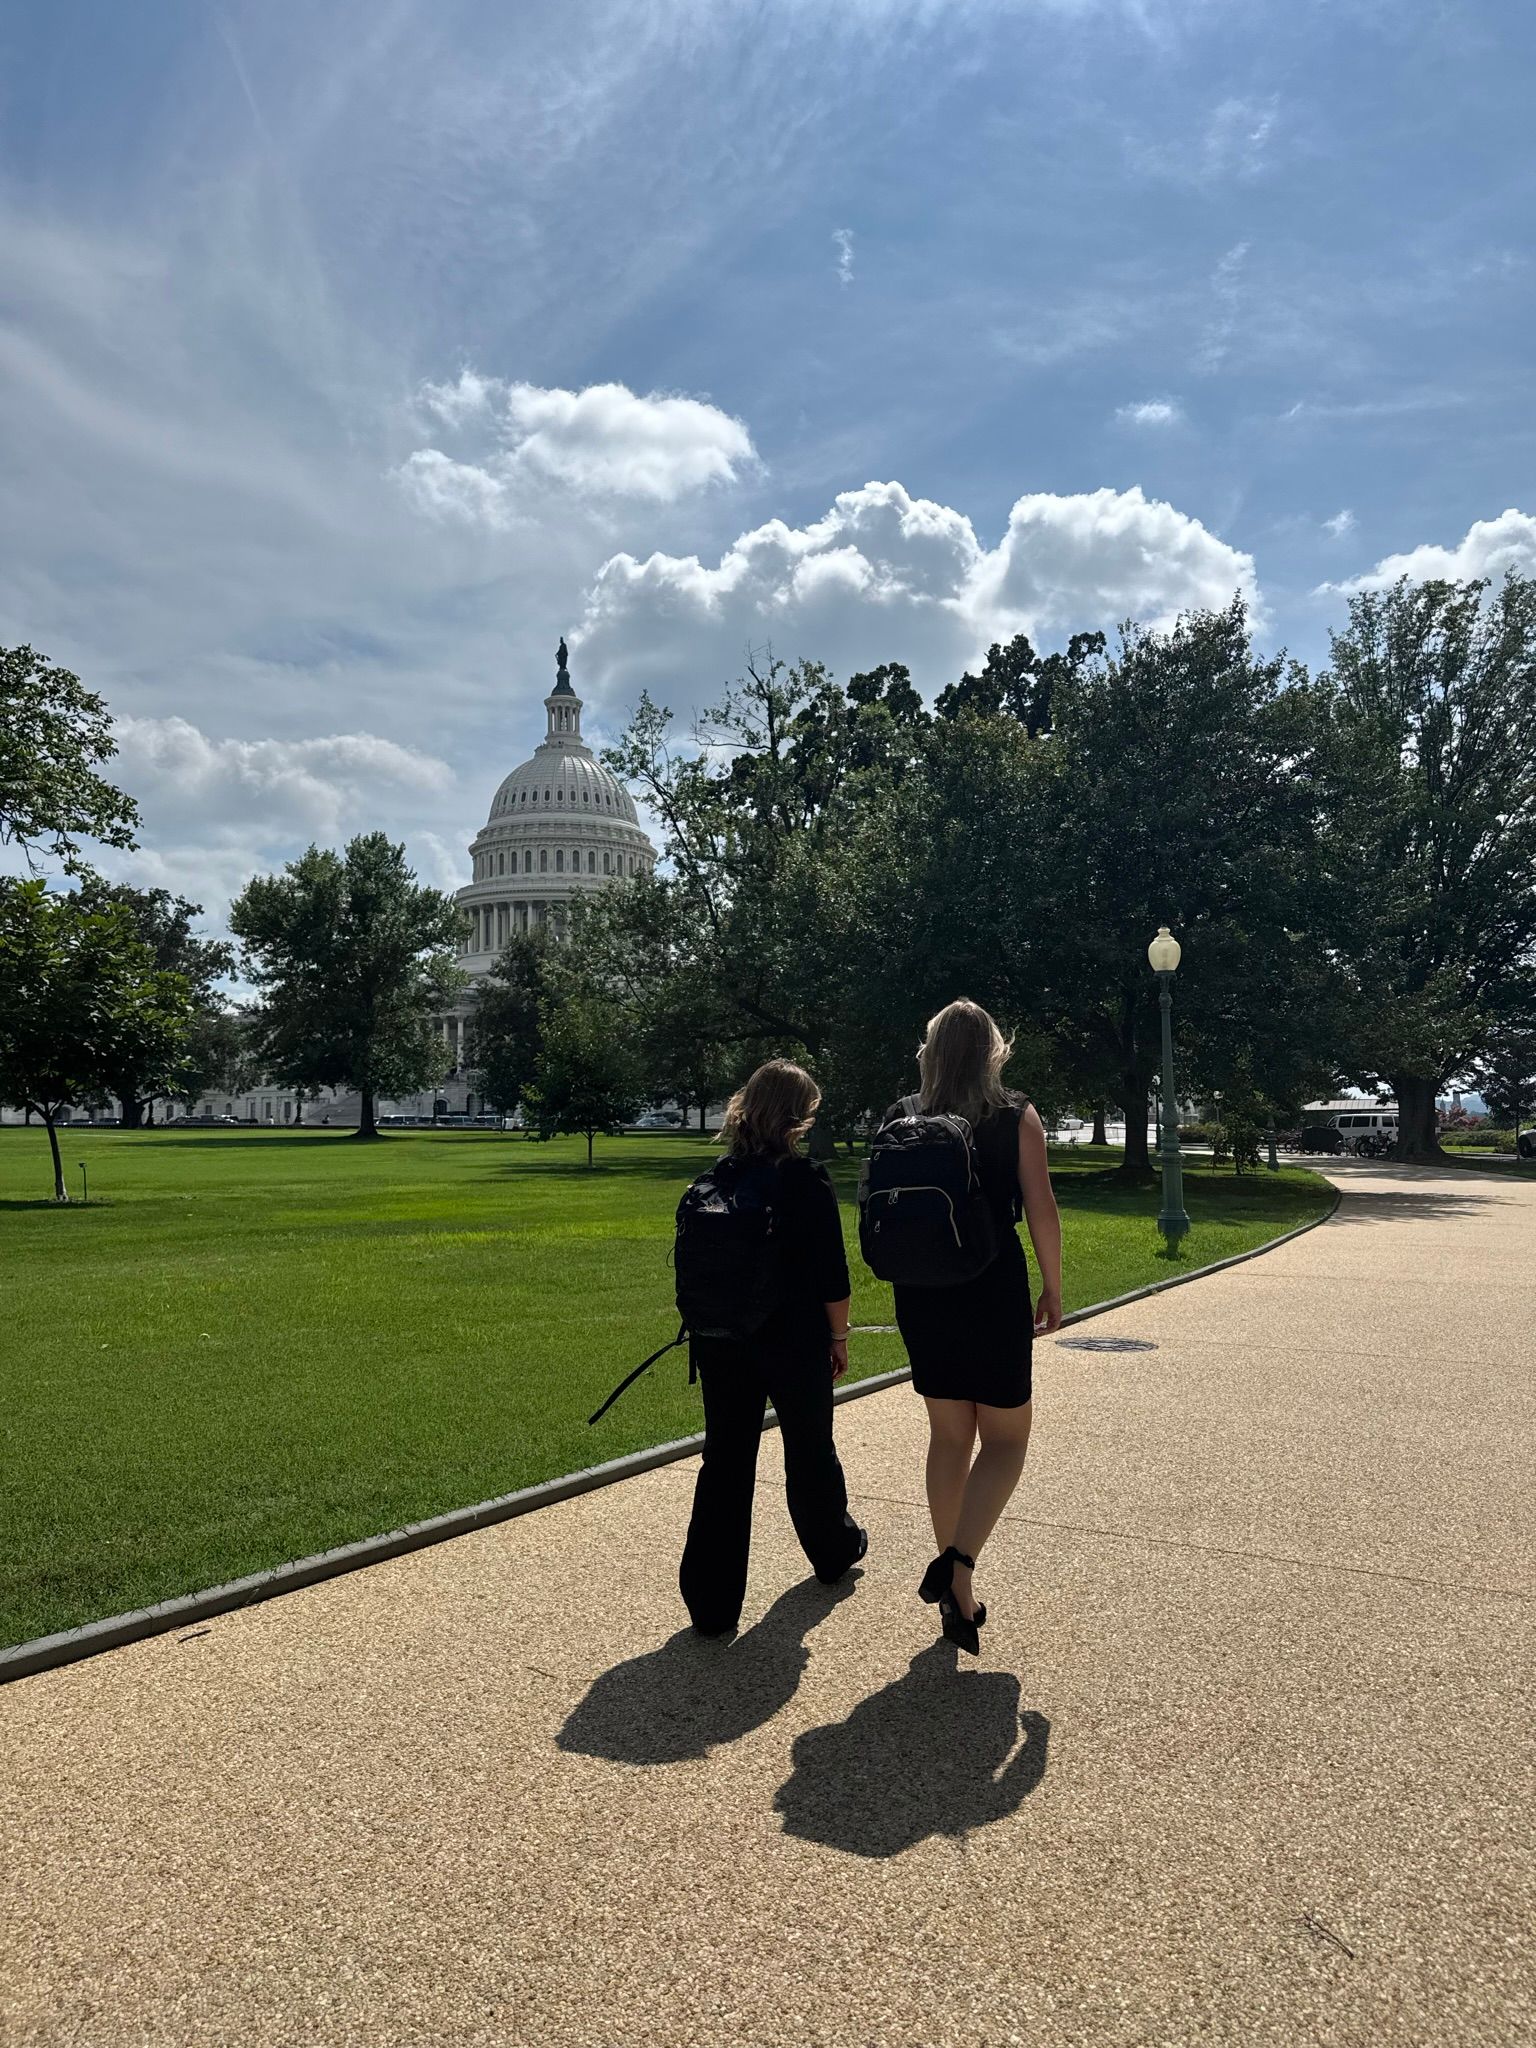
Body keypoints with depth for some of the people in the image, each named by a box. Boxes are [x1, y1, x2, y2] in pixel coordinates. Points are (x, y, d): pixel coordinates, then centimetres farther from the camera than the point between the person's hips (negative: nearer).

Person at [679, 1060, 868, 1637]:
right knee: (810, 1451, 19)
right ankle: (834, 1551, 42)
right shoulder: (808, 1180, -13)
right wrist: (839, 1336, 1)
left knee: (724, 1464, 7)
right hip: (796, 1344, -3)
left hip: (722, 1344, 3)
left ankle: (712, 1604, 8)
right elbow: (832, 1275, -12)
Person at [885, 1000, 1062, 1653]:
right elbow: (1041, 1211, -8)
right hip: (994, 1293, -3)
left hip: (922, 1297, 4)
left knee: (949, 1435, 17)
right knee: (1006, 1439, 11)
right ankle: (957, 1565, -9)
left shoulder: (901, 1118, 2)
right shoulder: (1017, 1117, -5)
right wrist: (1053, 1288, 3)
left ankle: (955, 1593, 23)